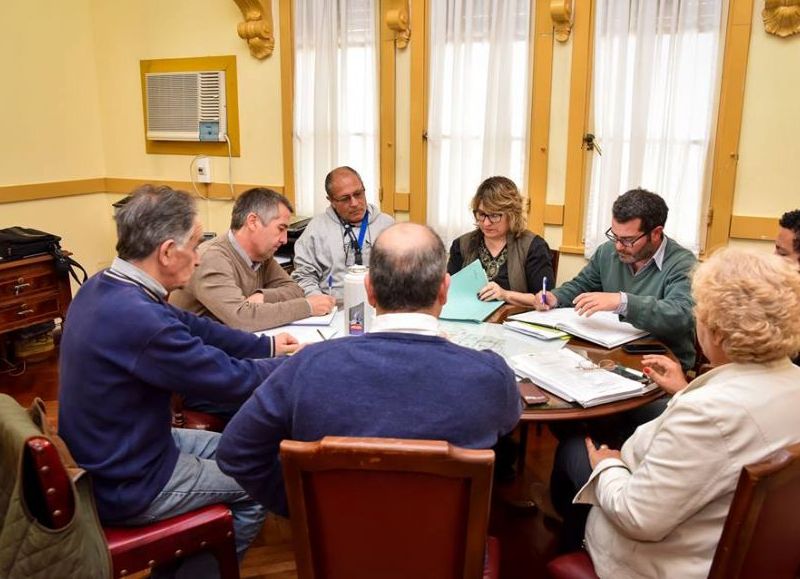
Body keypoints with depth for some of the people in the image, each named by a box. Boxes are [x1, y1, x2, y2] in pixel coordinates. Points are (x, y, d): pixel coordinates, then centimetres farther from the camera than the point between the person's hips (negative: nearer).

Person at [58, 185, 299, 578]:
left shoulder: (103, 287, -4)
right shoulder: (137, 317, -34)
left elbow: (191, 326, 8)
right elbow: (232, 379, -24)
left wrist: (266, 345, 8)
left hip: (105, 455, 9)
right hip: (125, 486, -9)